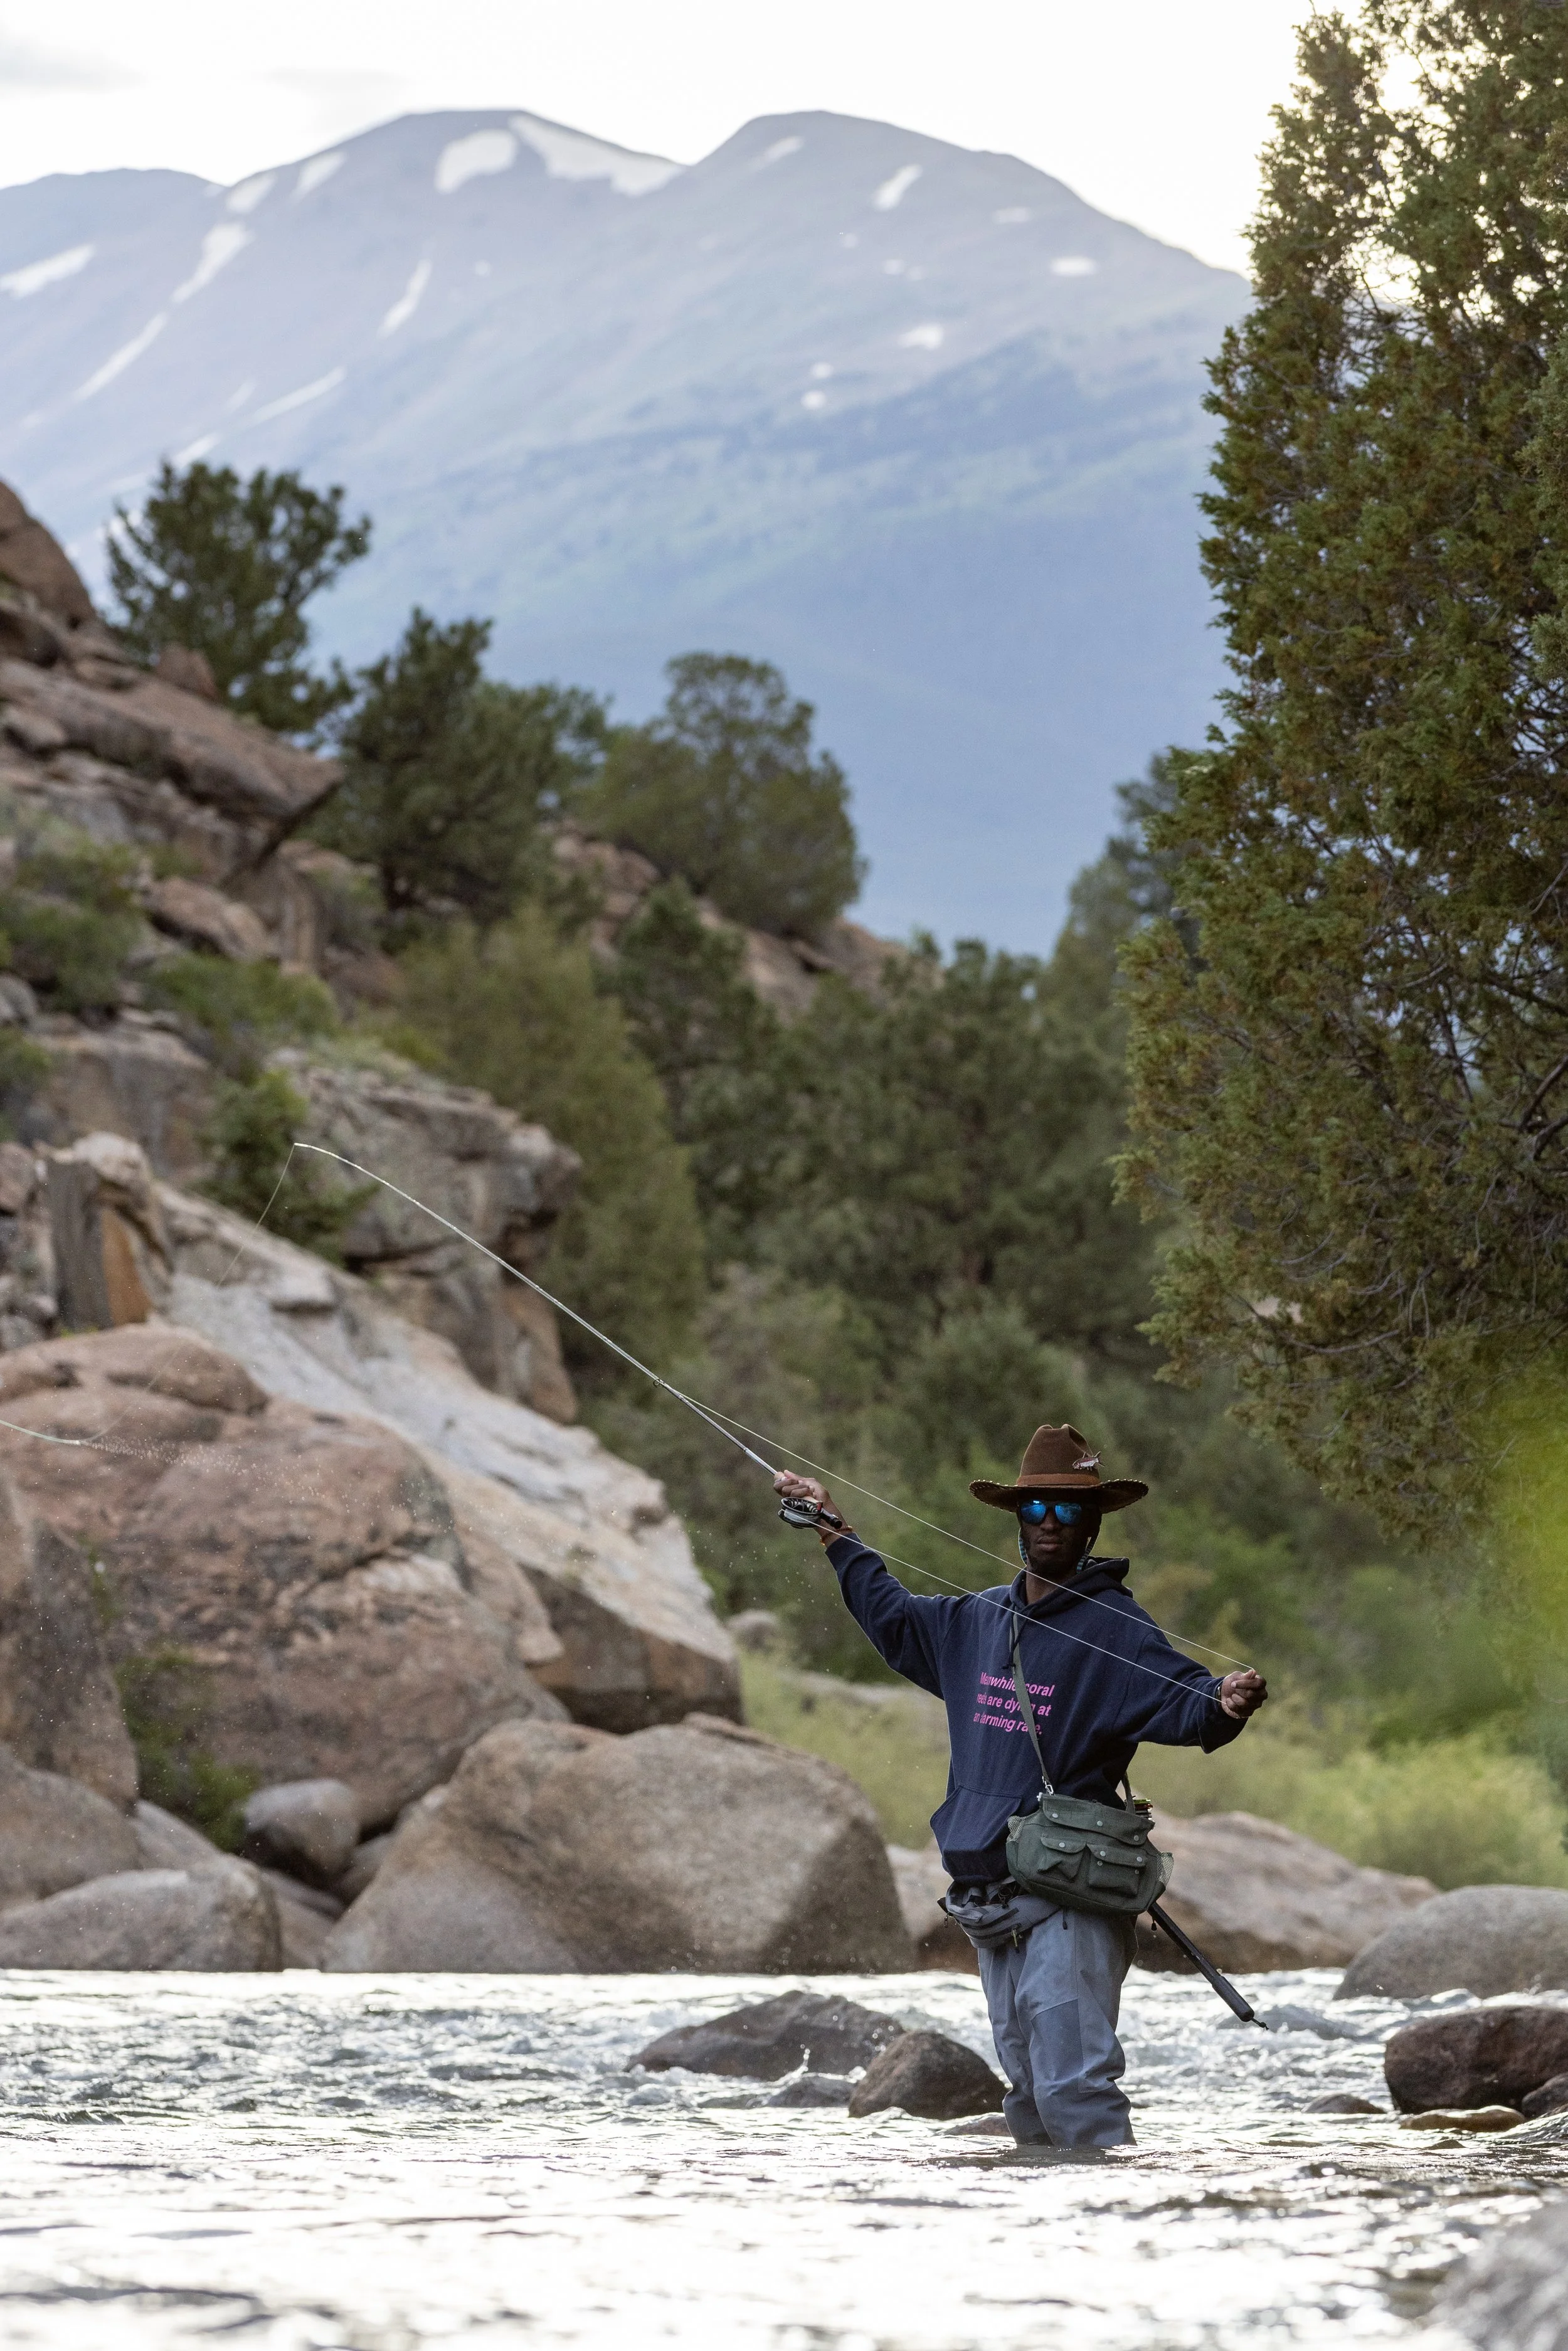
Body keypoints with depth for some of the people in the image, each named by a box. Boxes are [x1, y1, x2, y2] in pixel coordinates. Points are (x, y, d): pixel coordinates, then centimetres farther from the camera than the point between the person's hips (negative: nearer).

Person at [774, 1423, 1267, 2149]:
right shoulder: (977, 1621, 16)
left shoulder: (1113, 1628, -6)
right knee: (1029, 2095, 10)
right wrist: (837, 1536, 38)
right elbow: (894, 1618, 35)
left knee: (1073, 2087, -16)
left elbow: (1178, 1701, -22)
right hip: (991, 1907, 7)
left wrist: (1224, 1706, -44)